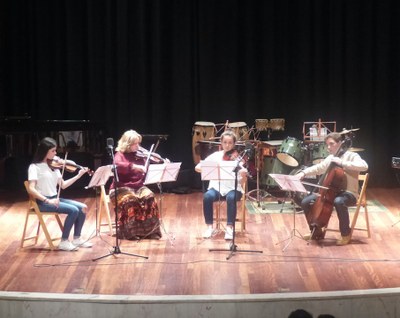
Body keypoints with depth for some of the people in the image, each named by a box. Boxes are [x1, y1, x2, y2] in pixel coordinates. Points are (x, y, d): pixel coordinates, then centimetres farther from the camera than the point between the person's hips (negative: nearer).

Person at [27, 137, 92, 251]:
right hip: (43, 202, -7)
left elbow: (63, 185, 9)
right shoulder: (34, 167, -11)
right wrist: (47, 200, -29)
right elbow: (31, 189, -21)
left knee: (82, 207, -6)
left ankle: (76, 238, 5)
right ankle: (64, 242, -11)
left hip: (55, 198, 7)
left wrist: (78, 175, 1)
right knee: (73, 210, -23)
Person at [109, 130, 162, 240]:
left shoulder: (141, 154, 6)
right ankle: (130, 231, -22)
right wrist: (133, 166, -39)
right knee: (130, 199, -34)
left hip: (139, 186, 4)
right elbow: (117, 165, -28)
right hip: (122, 187, -4)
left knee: (149, 196, -26)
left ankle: (150, 230, -16)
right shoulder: (120, 154, -5)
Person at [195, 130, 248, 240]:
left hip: (233, 188, -2)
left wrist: (243, 174, -35)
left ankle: (229, 228, -23)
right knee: (207, 196, -30)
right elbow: (197, 167, 0)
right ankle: (209, 227, -16)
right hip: (217, 187, 2)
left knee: (231, 198, -35)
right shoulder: (216, 155, 6)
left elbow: (241, 180, -12)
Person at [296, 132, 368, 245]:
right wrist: (303, 173, -2)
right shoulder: (330, 158, 12)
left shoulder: (351, 156, -9)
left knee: (339, 201, -41)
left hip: (348, 193, -7)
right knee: (306, 202, -4)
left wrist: (342, 162, -29)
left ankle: (346, 234, -19)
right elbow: (317, 168, 18)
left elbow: (364, 166, -26)